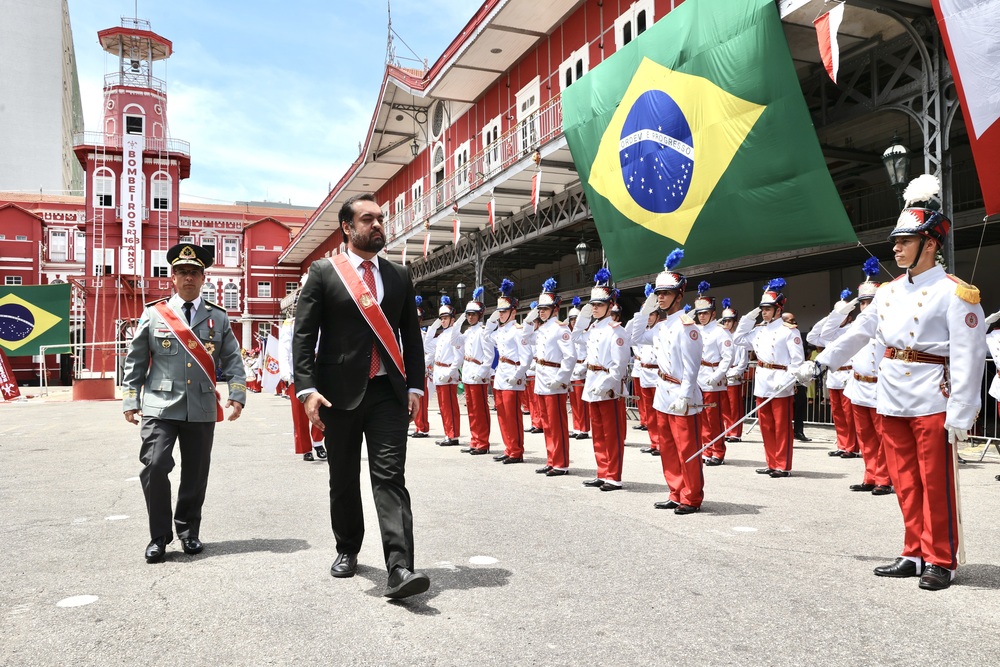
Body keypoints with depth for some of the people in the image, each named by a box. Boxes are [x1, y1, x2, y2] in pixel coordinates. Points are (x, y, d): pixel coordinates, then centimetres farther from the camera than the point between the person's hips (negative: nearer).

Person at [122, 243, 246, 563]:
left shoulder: (218, 317, 8)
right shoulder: (153, 314, 5)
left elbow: (232, 360, 8)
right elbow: (135, 360, 8)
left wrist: (237, 394, -2)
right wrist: (130, 400, 4)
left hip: (202, 410, 1)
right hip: (160, 407, -1)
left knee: (196, 473, 7)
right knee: (155, 467, -11)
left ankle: (188, 531, 26)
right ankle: (159, 536, 6)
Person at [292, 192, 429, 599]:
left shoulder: (399, 276, 11)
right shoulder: (324, 272, 1)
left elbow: (412, 335, 12)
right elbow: (303, 335, -3)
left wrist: (415, 386, 3)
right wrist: (307, 389, -12)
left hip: (388, 391, 1)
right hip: (340, 393, -1)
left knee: (390, 477, -7)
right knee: (343, 479, 12)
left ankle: (399, 569, -10)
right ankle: (347, 550, 32)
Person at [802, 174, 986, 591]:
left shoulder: (955, 293, -10)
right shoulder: (888, 292, 10)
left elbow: (968, 358, -13)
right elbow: (858, 333, 18)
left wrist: (959, 415, -17)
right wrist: (819, 364, 15)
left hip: (932, 404, -6)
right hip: (892, 401, 6)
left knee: (936, 484, 4)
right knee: (906, 483, 13)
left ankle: (940, 561, 18)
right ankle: (914, 554, 25)